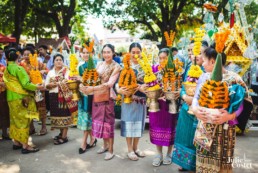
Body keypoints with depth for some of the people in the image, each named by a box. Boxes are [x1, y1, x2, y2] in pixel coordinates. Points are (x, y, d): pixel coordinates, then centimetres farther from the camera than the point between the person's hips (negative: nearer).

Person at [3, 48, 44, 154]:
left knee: (15, 120, 15)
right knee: (23, 120, -4)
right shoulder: (18, 68, -16)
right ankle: (25, 146, -1)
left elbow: (8, 84, 13)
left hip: (11, 98, 8)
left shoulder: (6, 70, 8)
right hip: (20, 98, -8)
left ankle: (16, 142, 24)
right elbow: (26, 84, -20)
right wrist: (38, 87, -10)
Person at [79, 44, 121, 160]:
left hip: (107, 97, -5)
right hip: (96, 97, 6)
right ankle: (105, 145, 32)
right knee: (100, 121, 13)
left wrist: (93, 89, -28)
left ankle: (111, 150, 14)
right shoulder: (99, 64, 11)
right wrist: (84, 86, -13)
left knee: (108, 122, 1)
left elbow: (109, 83, -19)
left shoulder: (116, 67, -7)